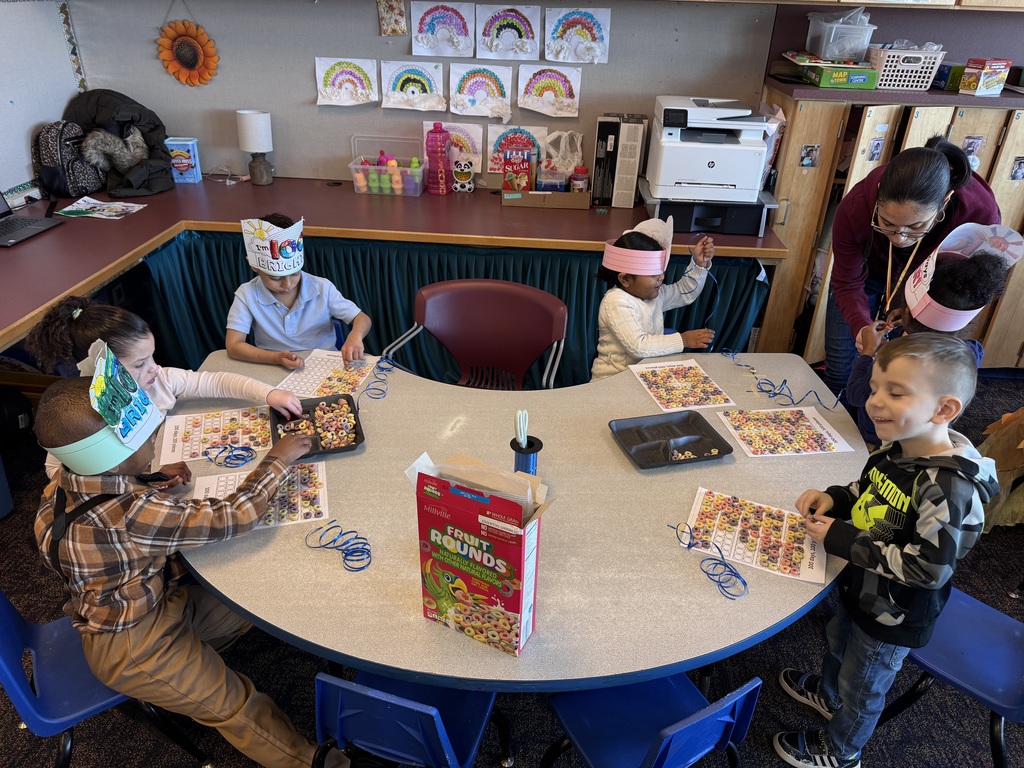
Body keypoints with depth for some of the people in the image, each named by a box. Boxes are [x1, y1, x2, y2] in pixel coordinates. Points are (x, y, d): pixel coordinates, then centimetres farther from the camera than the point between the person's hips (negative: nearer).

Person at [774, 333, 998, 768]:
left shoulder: (948, 487, -36)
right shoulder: (895, 448, -10)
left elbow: (930, 569, -35)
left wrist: (841, 541, -32)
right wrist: (833, 497, -11)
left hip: (895, 616, -7)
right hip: (861, 587, 8)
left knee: (862, 687, 19)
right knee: (839, 642, 34)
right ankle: (827, 694, 65)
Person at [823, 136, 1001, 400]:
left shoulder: (980, 213, -36)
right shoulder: (855, 207, -37)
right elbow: (847, 284, -23)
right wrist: (862, 327, -43)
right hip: (869, 272, 0)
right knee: (840, 369, 4)